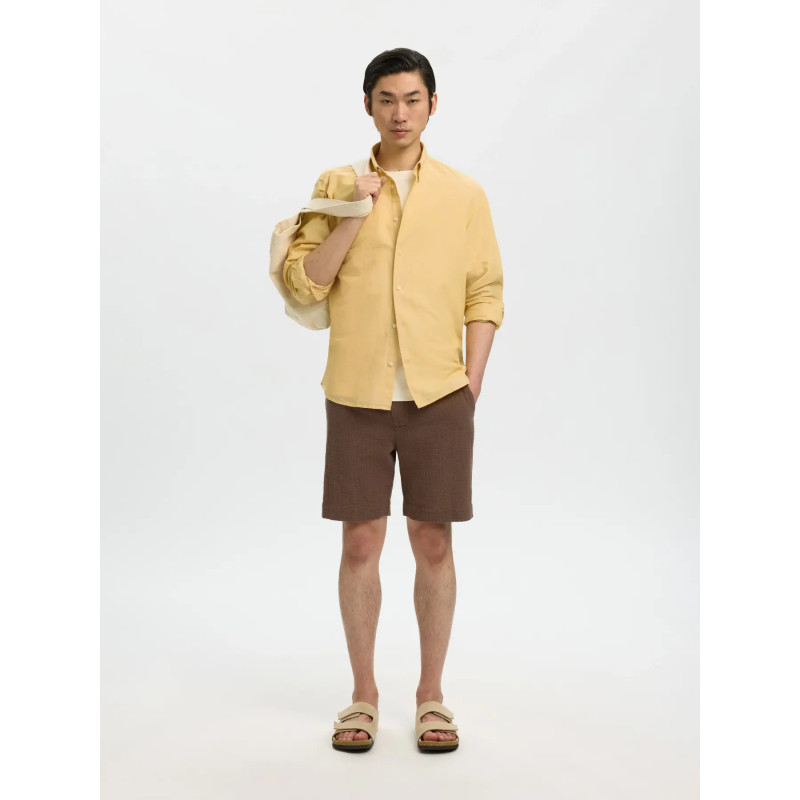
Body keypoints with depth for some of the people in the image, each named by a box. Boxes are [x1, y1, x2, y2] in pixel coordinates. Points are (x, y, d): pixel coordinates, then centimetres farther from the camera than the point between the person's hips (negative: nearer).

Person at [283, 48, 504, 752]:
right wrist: (354, 213, -11)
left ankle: (431, 695, 20)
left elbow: (485, 293, 6)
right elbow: (304, 284, -1)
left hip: (439, 395, 0)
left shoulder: (464, 194, 7)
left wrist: (472, 380, -3)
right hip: (357, 394, 0)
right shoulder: (336, 186, 7)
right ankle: (364, 695, 20)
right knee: (359, 543, 4)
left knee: (434, 543, 5)